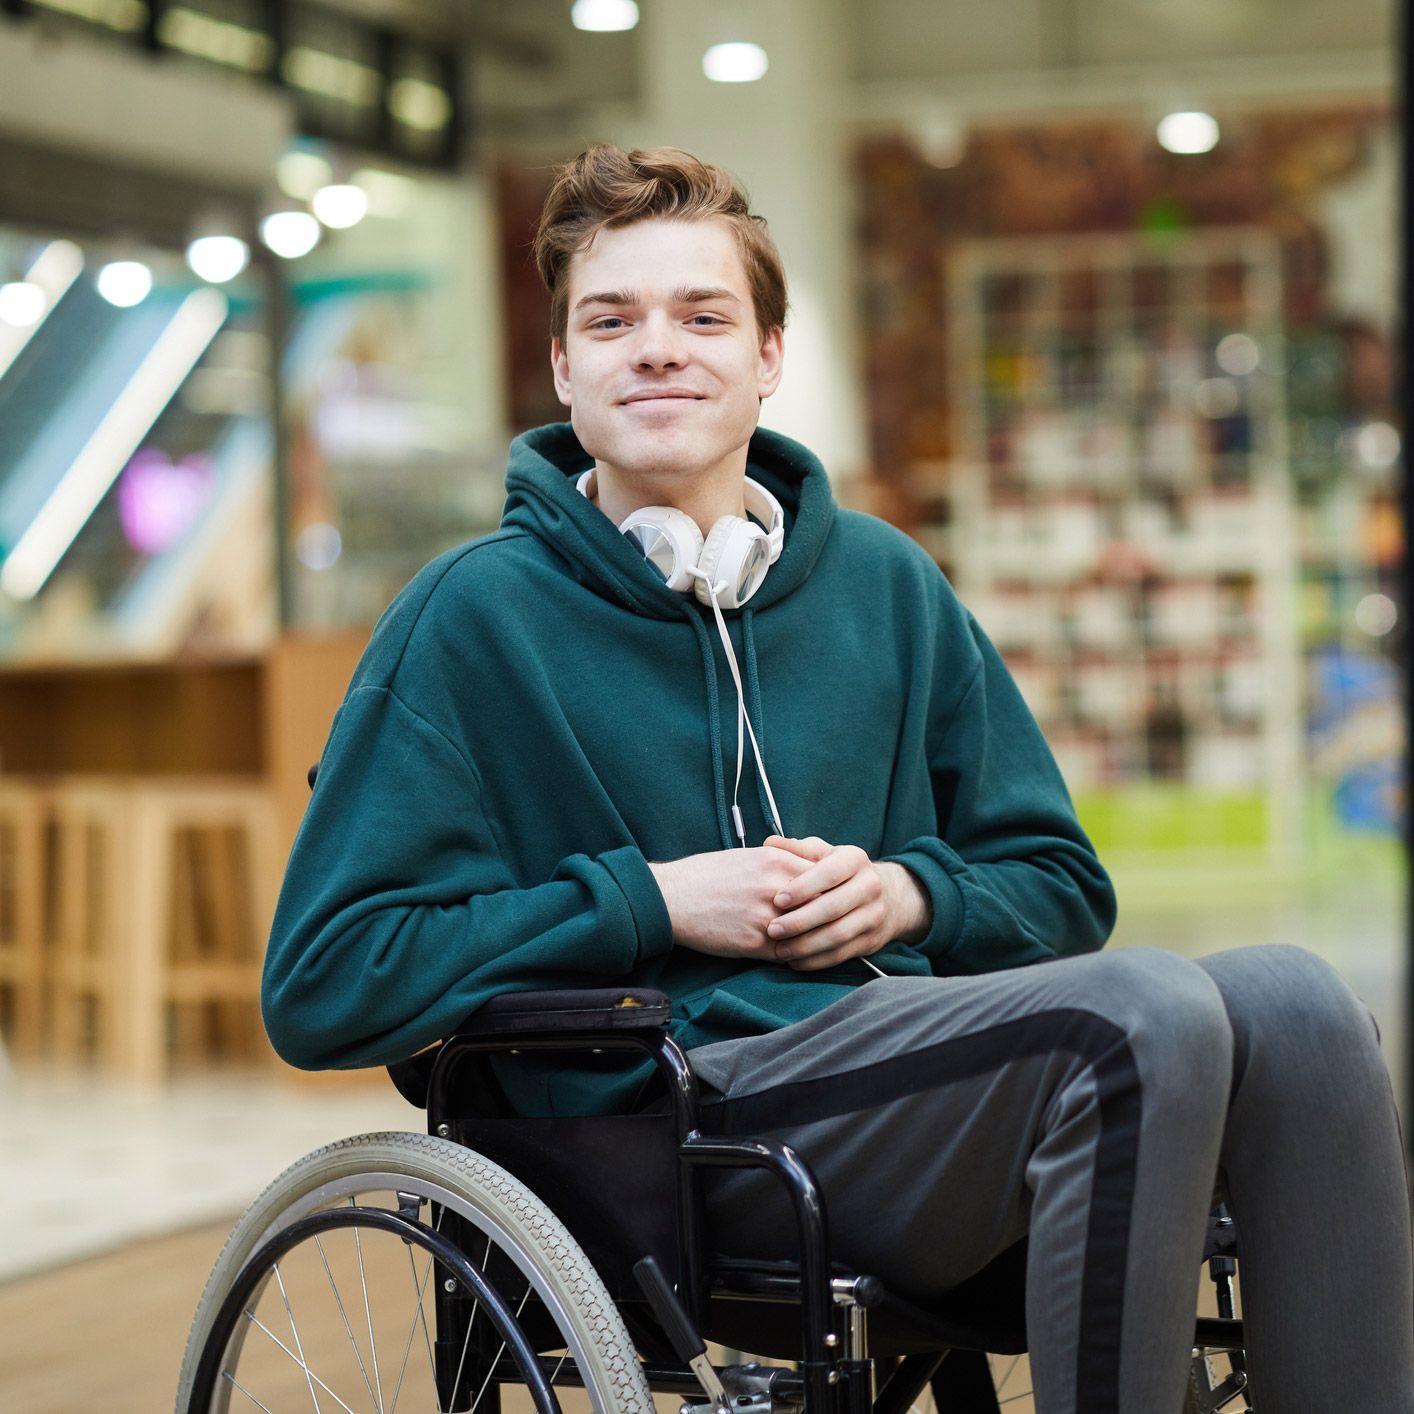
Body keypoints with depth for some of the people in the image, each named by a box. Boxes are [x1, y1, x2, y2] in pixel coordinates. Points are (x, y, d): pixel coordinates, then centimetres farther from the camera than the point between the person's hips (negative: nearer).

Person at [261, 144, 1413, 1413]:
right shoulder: (476, 615, 3)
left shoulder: (885, 583, 17)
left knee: (1289, 1001, -22)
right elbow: (320, 986, -2)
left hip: (910, 1034, 5)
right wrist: (650, 904, -9)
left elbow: (1062, 886, 23)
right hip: (690, 1098, -5)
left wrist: (911, 892, 0)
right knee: (1141, 1009, -29)